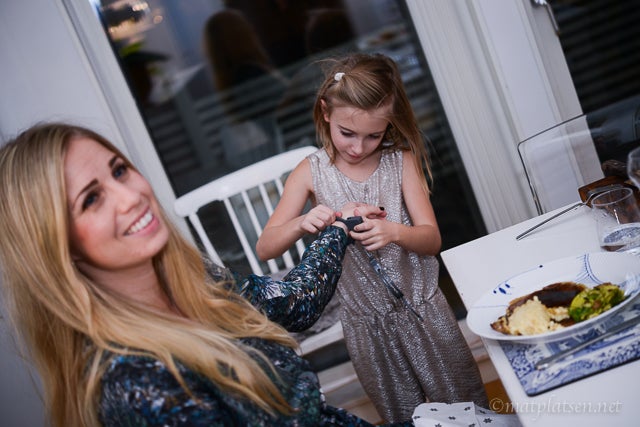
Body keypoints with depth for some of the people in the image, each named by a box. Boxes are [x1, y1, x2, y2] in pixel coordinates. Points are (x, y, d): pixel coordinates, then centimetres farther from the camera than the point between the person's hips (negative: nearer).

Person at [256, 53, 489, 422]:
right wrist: (302, 224, -27)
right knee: (406, 415, 13)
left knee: (467, 405, 12)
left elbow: (432, 239, -9)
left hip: (423, 307, 0)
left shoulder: (401, 160, -7)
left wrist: (395, 232, -31)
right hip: (366, 322, 0)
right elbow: (265, 248, -7)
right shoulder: (312, 173, -7)